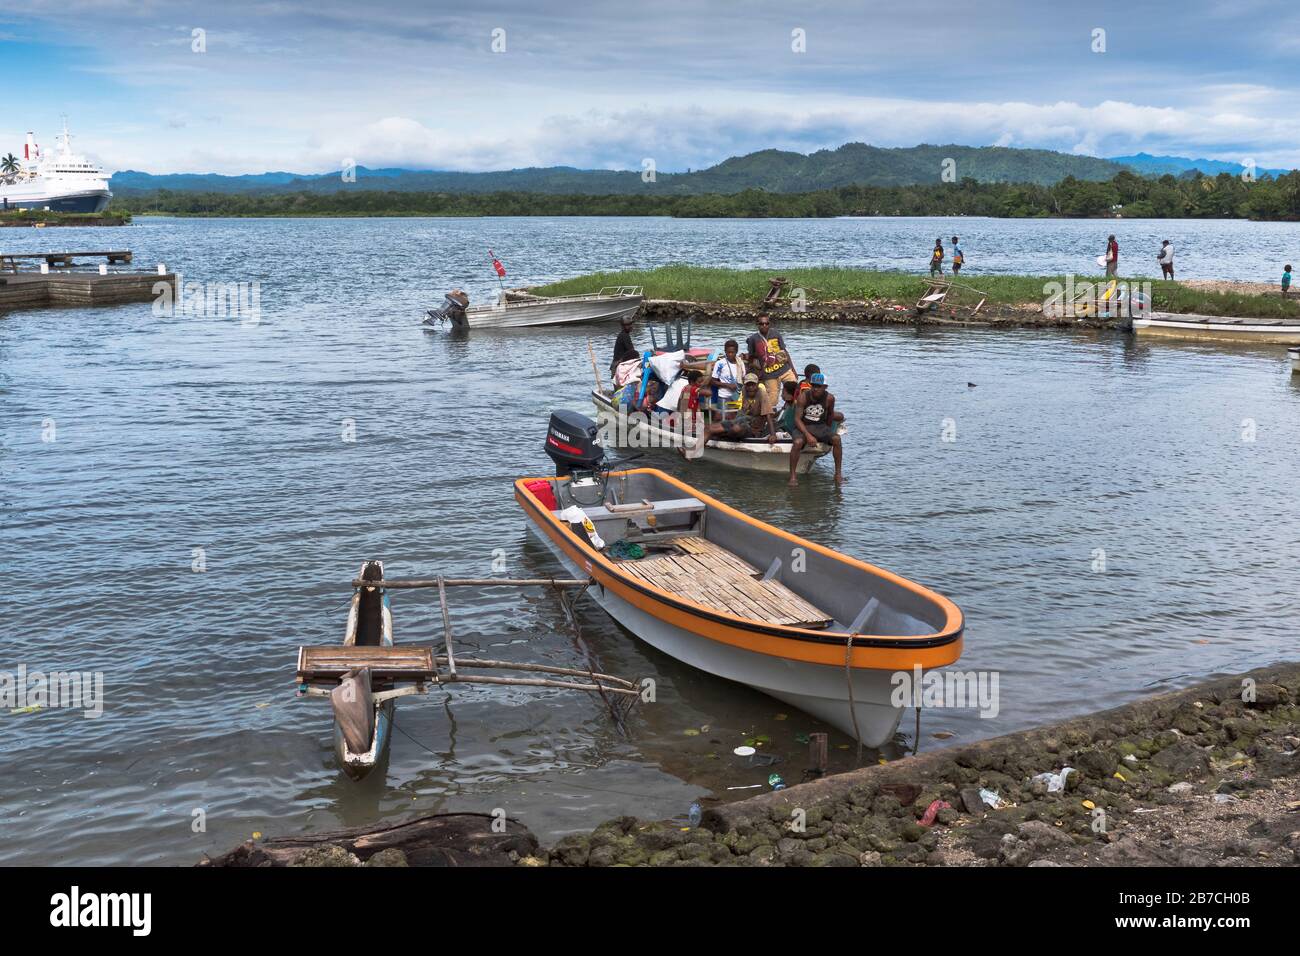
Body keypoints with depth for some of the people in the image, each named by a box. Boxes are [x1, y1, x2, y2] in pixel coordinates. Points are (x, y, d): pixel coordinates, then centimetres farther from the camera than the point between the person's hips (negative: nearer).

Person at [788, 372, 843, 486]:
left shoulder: (829, 398, -9)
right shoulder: (803, 397, -15)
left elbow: (830, 414, 12)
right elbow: (797, 418, -18)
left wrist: (828, 432, 19)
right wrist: (808, 435, -28)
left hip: (820, 426, 2)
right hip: (803, 426, -2)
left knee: (836, 439, -24)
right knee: (798, 442, -34)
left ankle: (838, 473, -13)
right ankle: (792, 476, -23)